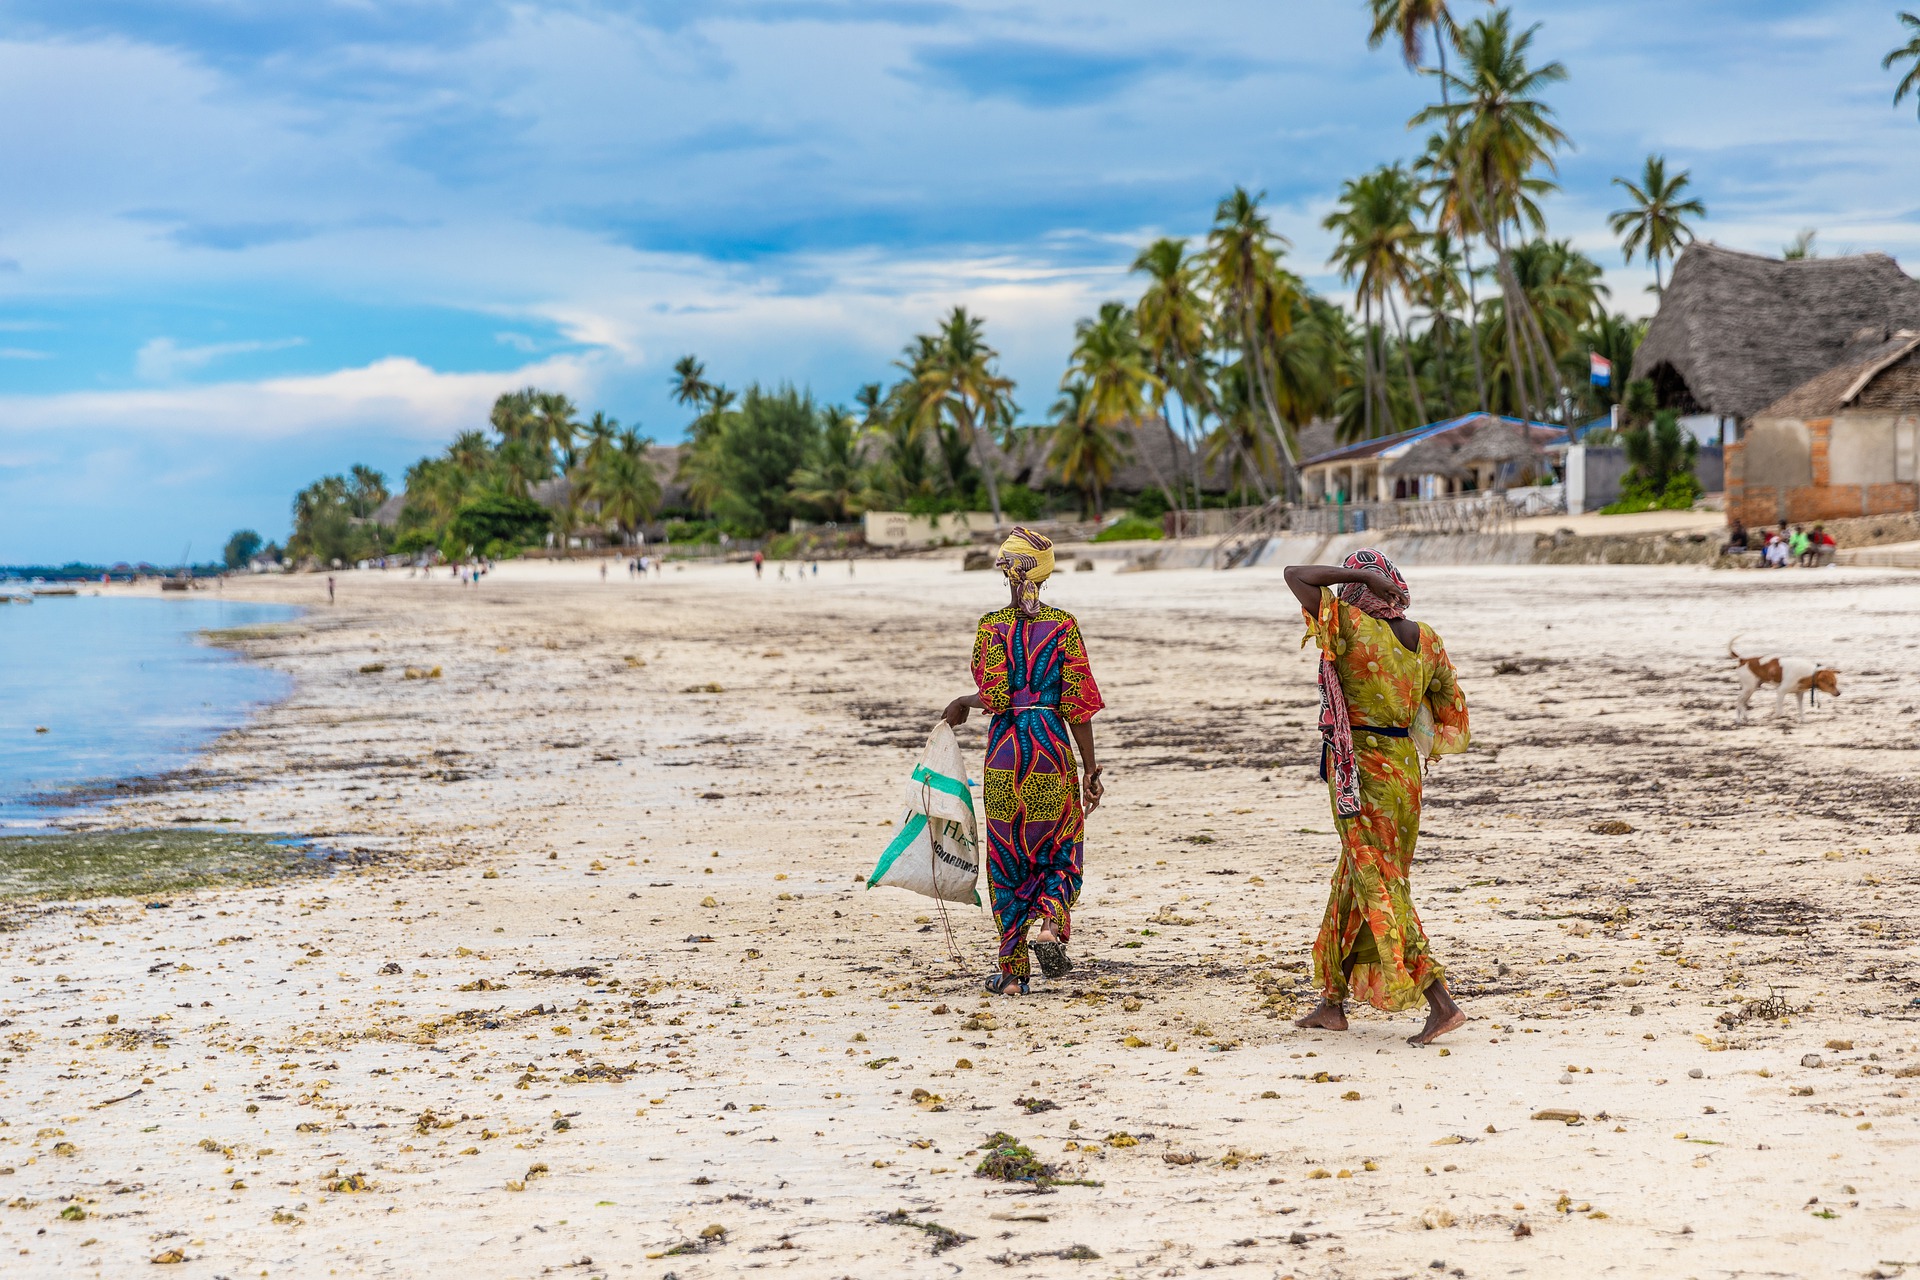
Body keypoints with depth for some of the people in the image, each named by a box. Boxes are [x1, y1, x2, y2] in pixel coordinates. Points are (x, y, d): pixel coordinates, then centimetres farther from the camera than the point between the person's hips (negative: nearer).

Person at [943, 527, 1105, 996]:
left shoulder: (991, 627, -4)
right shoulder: (1063, 625, -1)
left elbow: (997, 697, -12)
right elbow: (1078, 704, -3)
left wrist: (963, 703, 8)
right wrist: (1090, 769, 2)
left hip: (1006, 749, 0)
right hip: (1053, 747, 0)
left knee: (1007, 860, 10)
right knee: (1060, 850, 16)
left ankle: (1014, 972, 9)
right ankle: (1052, 926, -12)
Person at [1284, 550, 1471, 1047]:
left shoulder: (1352, 627, -16)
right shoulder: (1424, 638, 3)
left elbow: (1295, 574, -14)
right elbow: (1452, 700, 14)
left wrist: (1360, 575, -12)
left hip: (1358, 771, -8)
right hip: (1405, 762, 8)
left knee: (1379, 890, -3)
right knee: (1353, 882, 18)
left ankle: (1441, 1003, -9)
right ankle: (1333, 1003, 28)